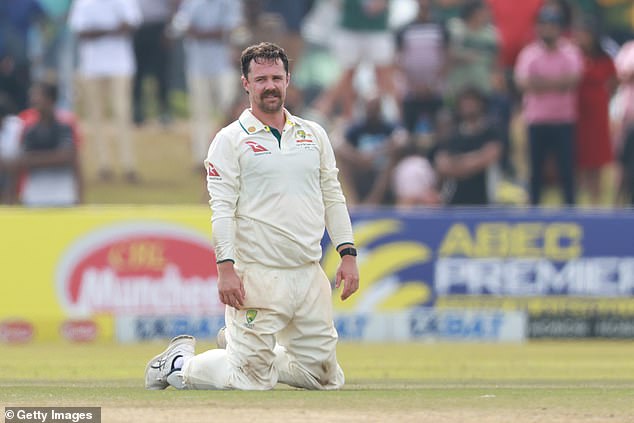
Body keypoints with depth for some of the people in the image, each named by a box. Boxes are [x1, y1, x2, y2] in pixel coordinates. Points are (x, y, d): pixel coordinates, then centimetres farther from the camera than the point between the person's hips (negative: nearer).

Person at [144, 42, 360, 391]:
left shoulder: (314, 135, 14)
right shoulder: (231, 140, -2)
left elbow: (332, 198, 16)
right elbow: (222, 209, -9)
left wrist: (348, 254, 6)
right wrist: (226, 267, -18)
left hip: (310, 275, 6)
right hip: (257, 277, -6)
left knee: (324, 375, 7)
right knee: (253, 381, -7)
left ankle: (247, 353, 28)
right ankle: (179, 364, 18)